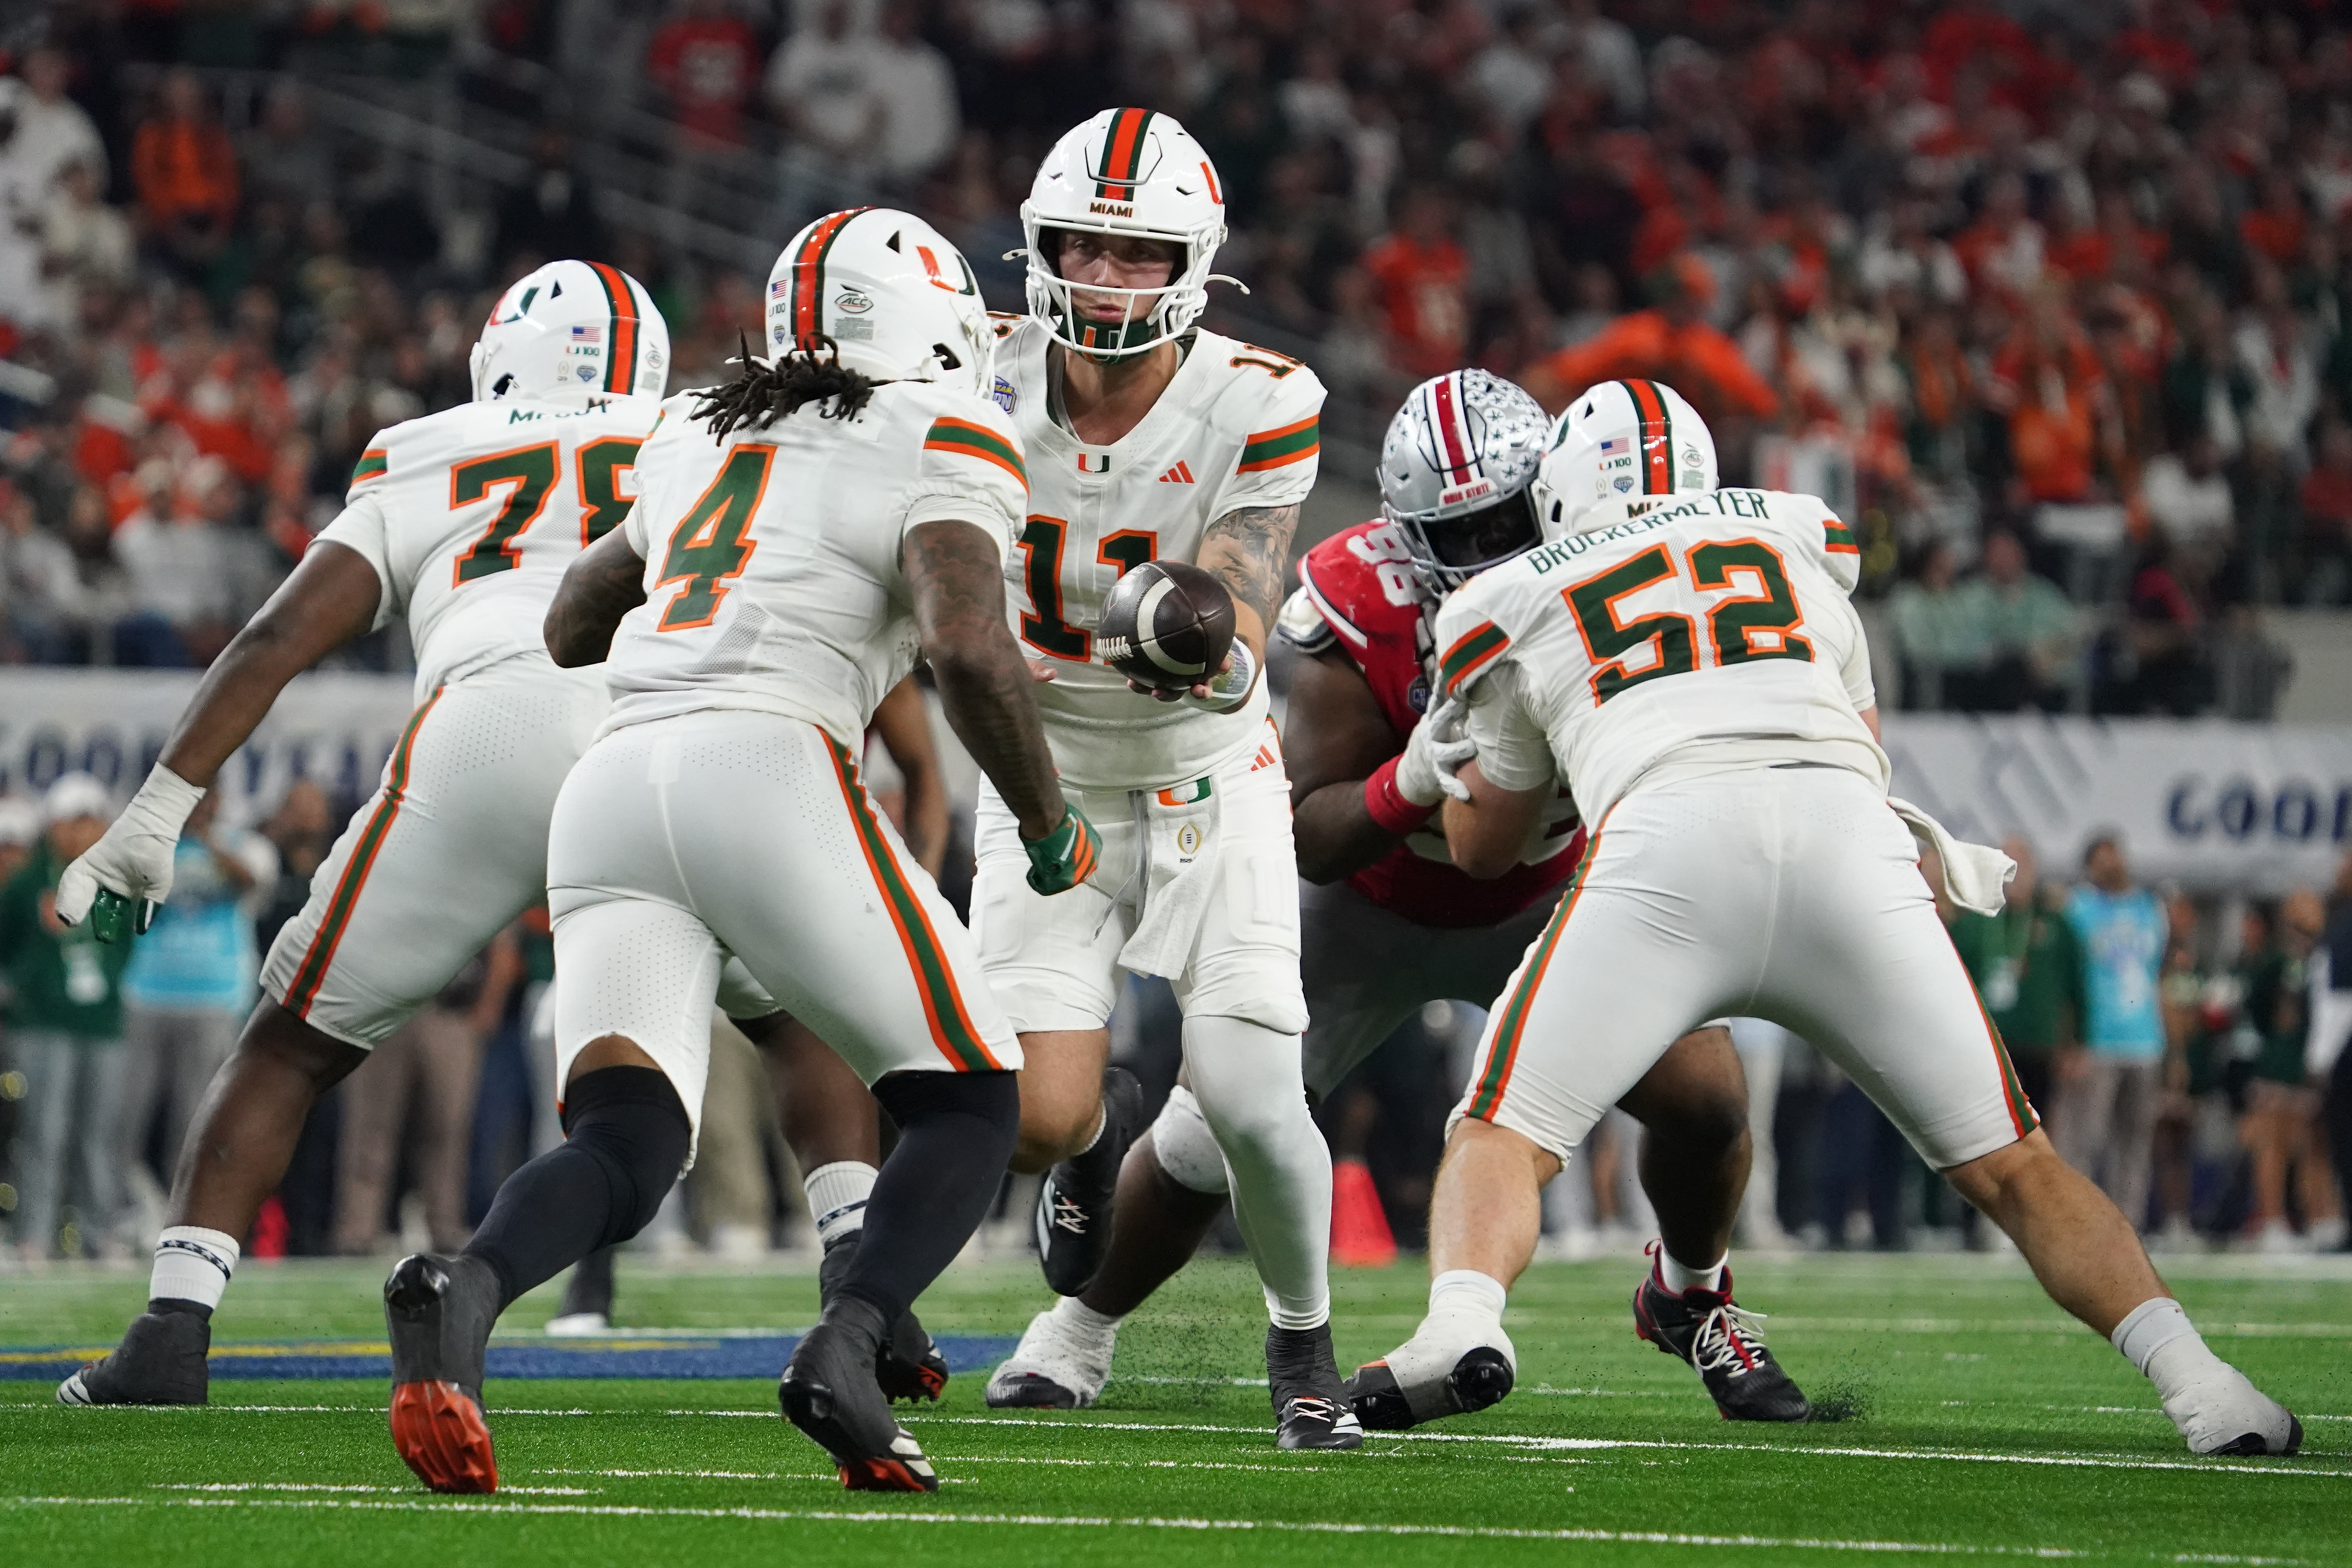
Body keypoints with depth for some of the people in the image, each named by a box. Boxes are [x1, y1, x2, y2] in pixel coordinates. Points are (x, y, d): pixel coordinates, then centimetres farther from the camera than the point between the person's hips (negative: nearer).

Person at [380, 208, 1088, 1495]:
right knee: (970, 1103, 10)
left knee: (624, 1148, -5)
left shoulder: (700, 435, 26)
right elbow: (969, 648, -10)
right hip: (769, 769, -5)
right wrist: (1047, 823, 4)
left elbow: (569, 629, 37)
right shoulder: (947, 449, 7)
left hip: (612, 784, 5)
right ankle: (845, 1350, -15)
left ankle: (461, 1292, -38)